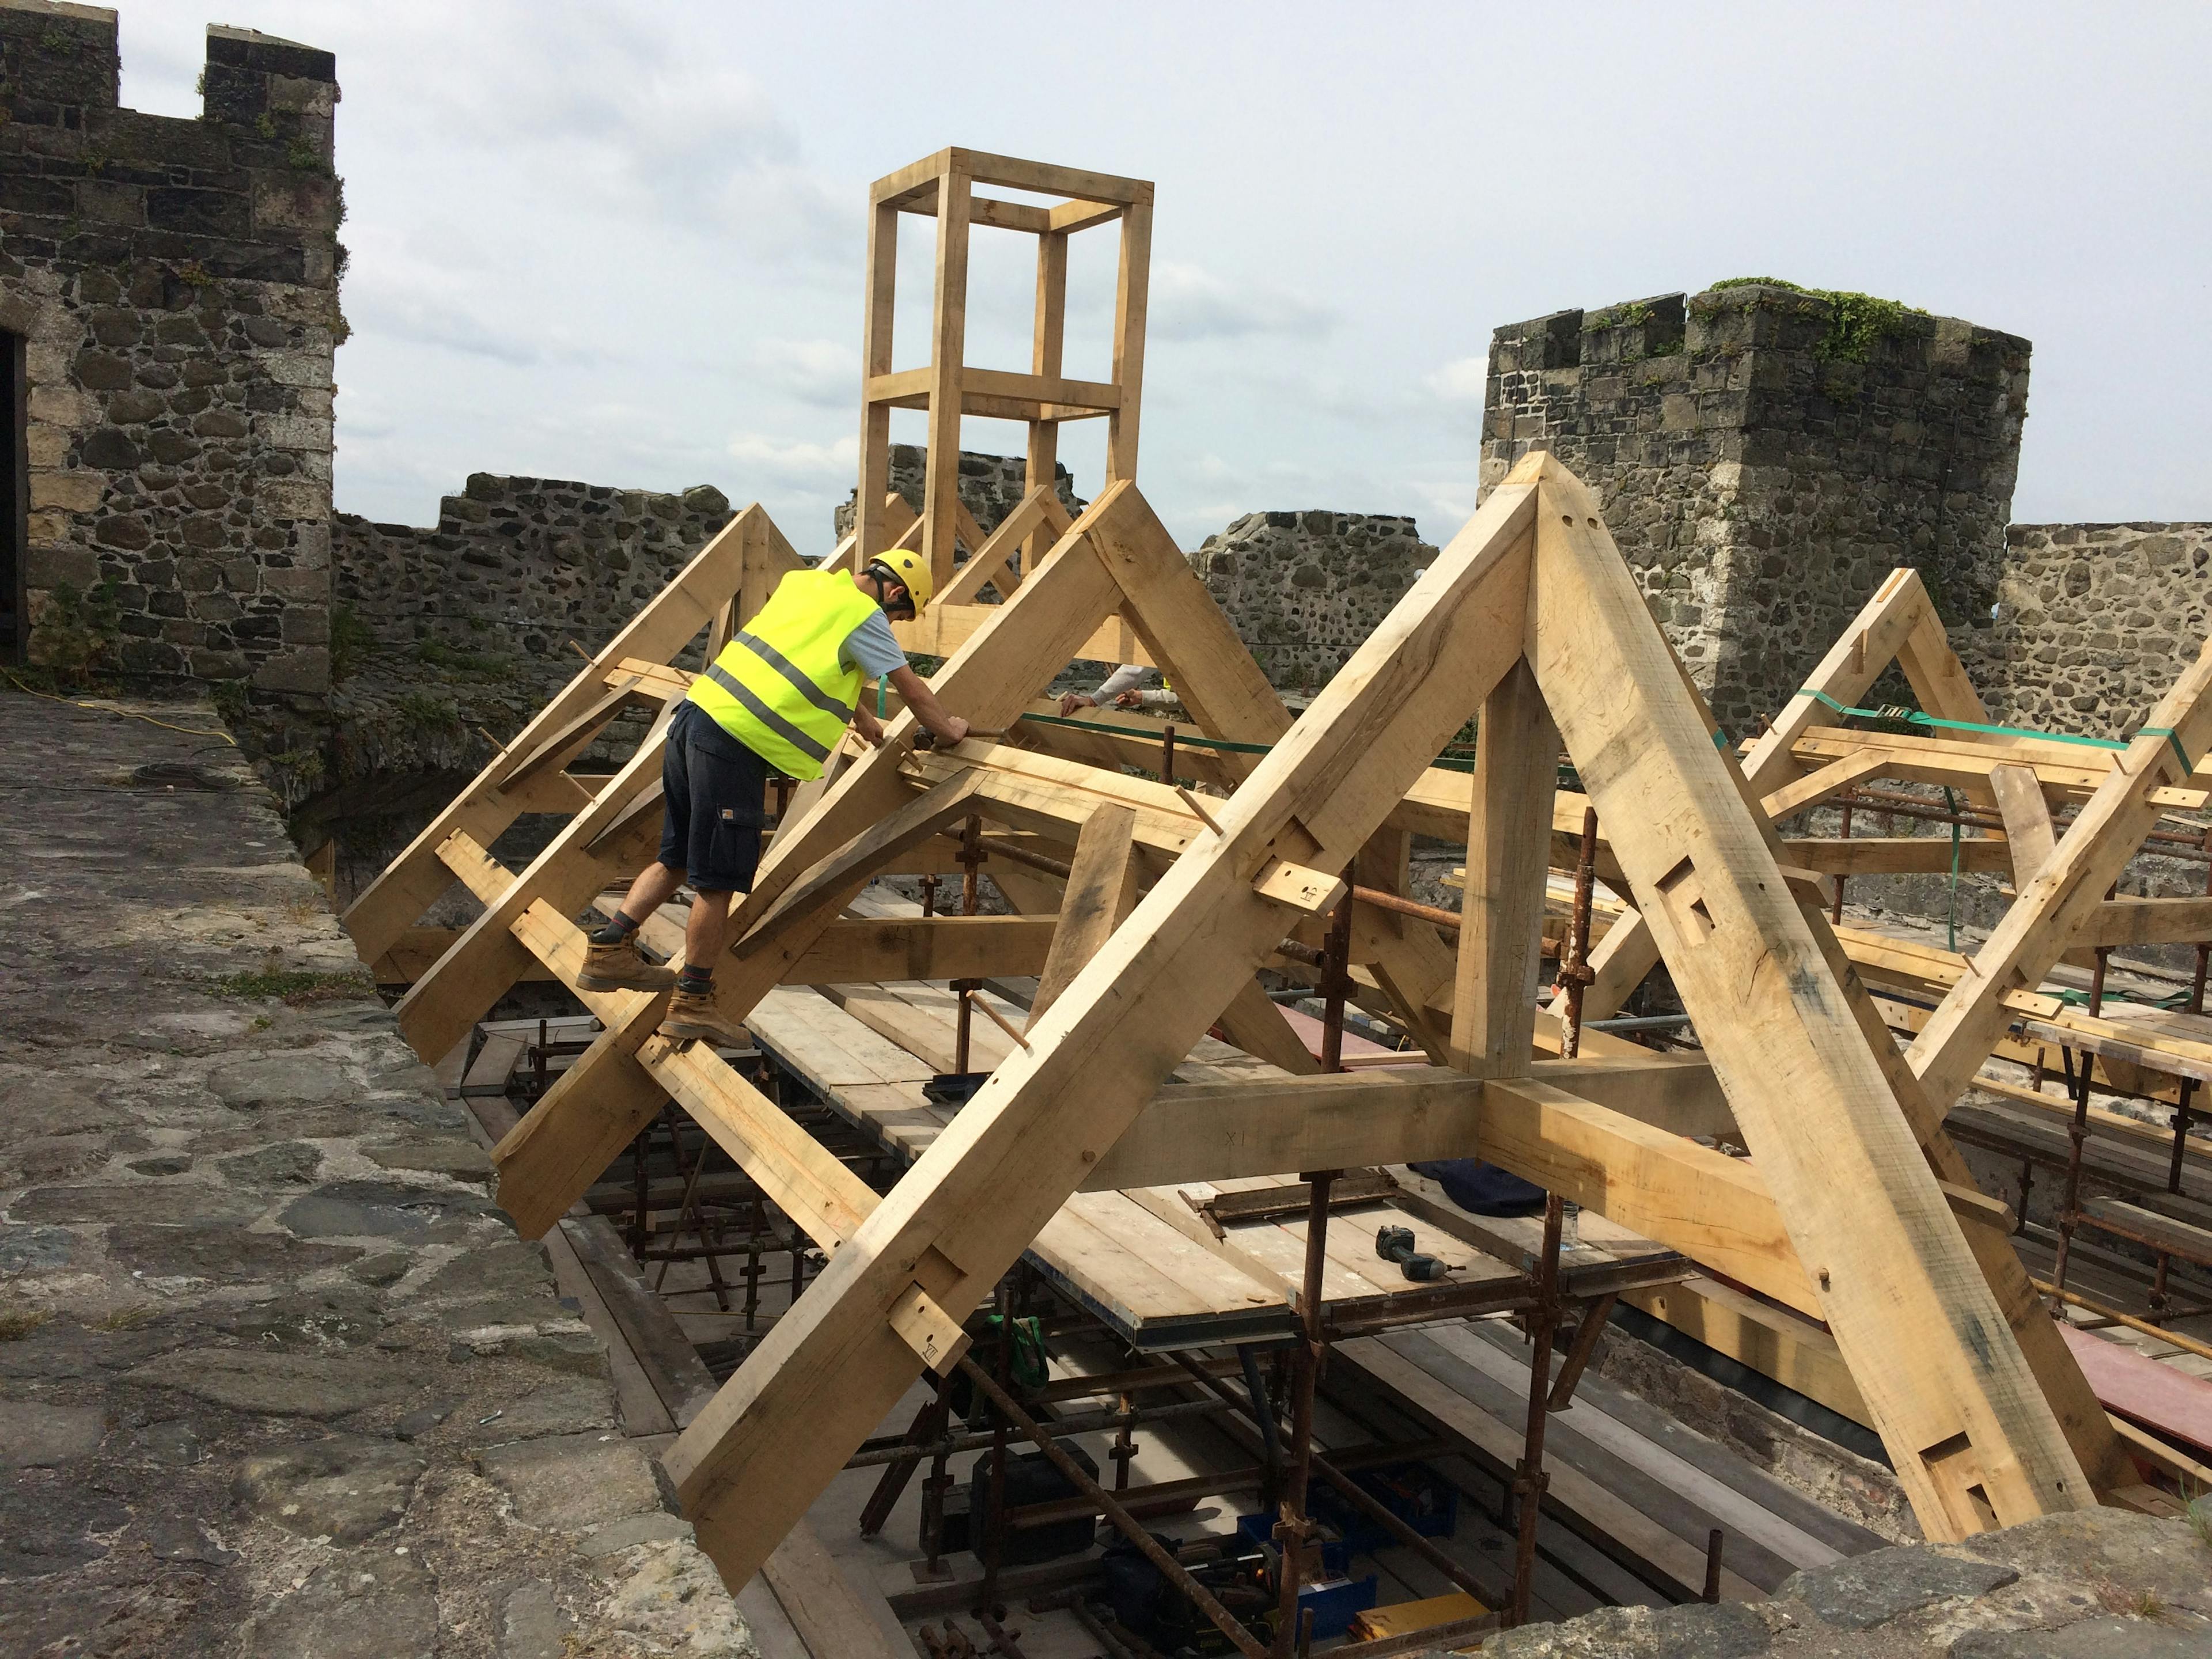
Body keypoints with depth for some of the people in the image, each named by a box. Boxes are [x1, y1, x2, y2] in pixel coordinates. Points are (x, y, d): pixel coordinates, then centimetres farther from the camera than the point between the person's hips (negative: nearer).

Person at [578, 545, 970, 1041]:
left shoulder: (806, 582, 20)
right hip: (735, 745, -9)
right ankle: (692, 1004, 8)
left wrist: (860, 716, 38)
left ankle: (609, 950, 24)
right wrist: (951, 730, 21)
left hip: (695, 715, 9)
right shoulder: (864, 616, -4)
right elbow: (912, 690, 4)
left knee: (677, 858, 21)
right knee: (717, 882, 0)